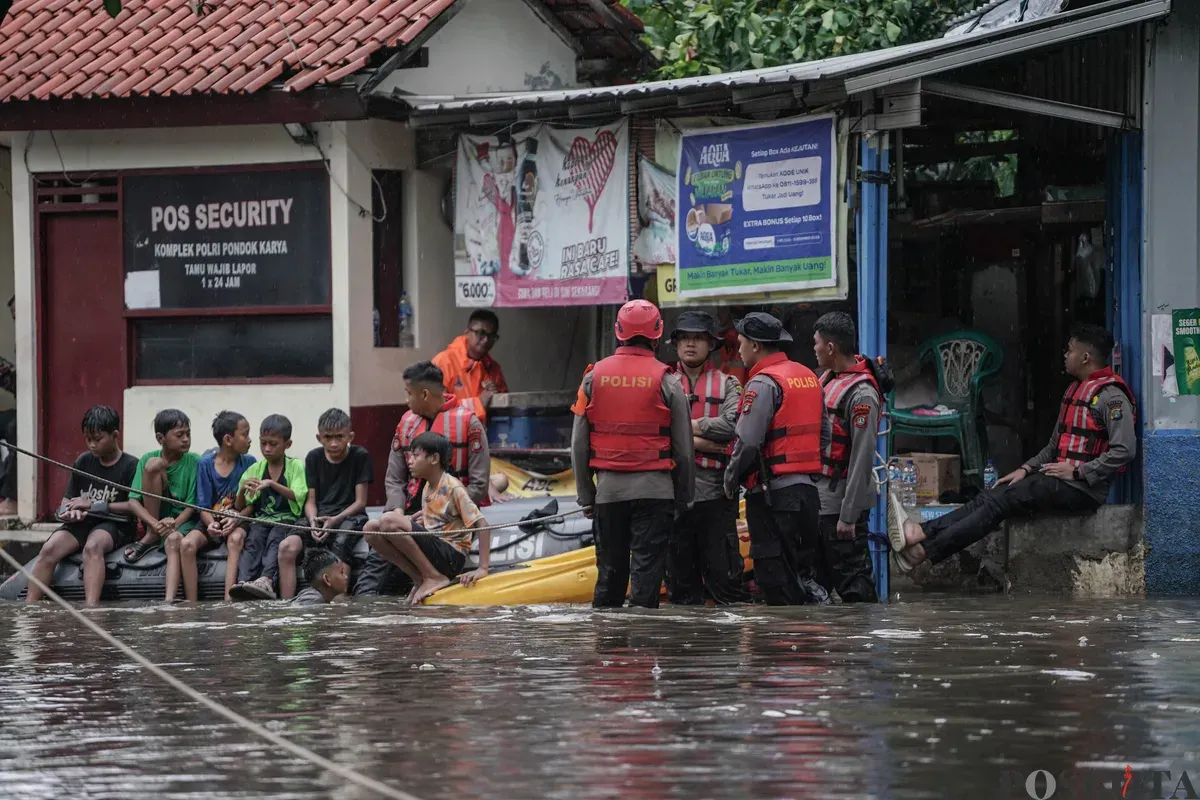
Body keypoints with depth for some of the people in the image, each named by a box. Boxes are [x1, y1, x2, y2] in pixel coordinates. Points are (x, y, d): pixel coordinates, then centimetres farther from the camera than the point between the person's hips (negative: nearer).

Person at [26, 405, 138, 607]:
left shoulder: (130, 466, -3)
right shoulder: (83, 462, 12)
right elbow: (67, 500, 16)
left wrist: (95, 505, -12)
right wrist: (71, 511, -10)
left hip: (113, 525, -5)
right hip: (81, 523, 5)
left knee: (92, 546, -39)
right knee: (49, 549, -24)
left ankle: (91, 608, -54)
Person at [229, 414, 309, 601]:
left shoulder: (296, 466, 6)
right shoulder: (254, 469, 15)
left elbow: (298, 497, -9)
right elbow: (240, 507, 15)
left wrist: (271, 484, -21)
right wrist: (242, 490, -9)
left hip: (287, 518, -3)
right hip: (261, 519, 3)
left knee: (275, 538, -35)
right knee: (252, 541, -30)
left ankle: (266, 581, -60)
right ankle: (243, 583, -55)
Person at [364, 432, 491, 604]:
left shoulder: (453, 487, -11)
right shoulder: (428, 488, 15)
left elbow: (482, 525, -16)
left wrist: (483, 569, -23)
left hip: (451, 556, -8)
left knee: (389, 521, -23)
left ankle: (434, 577, -14)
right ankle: (420, 579, -3)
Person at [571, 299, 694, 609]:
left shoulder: (594, 377, 3)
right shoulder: (666, 380, -4)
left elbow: (579, 443, 6)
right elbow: (684, 446, -1)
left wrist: (586, 495, 13)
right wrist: (684, 496, 11)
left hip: (608, 488, 3)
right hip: (654, 489, -3)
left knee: (610, 571, 11)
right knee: (647, 570, -2)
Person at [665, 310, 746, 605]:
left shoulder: (727, 385, 9)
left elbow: (733, 424, -10)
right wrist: (698, 442, -12)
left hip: (715, 492, -2)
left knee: (724, 575, -4)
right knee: (679, 577, 6)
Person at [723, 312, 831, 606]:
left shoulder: (764, 384, -12)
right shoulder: (808, 377, 15)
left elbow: (747, 442, -17)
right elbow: (823, 434, 19)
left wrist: (731, 481, -4)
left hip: (773, 494, -8)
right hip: (808, 488, 8)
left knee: (775, 576, -6)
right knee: (801, 569, 13)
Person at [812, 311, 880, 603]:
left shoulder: (861, 394, -20)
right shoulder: (828, 379, 9)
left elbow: (862, 459, -22)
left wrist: (848, 516, -23)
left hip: (843, 500, -10)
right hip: (817, 497, 10)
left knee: (852, 579, -7)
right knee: (814, 577, 17)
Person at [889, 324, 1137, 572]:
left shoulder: (1111, 396, -10)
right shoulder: (1076, 390, 23)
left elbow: (1125, 450, -20)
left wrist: (1077, 472, -18)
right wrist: (1026, 469, 11)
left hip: (1084, 488, -9)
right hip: (1060, 479, 9)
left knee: (1002, 501, -21)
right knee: (991, 498, -10)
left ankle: (923, 551, -29)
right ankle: (918, 533, -25)